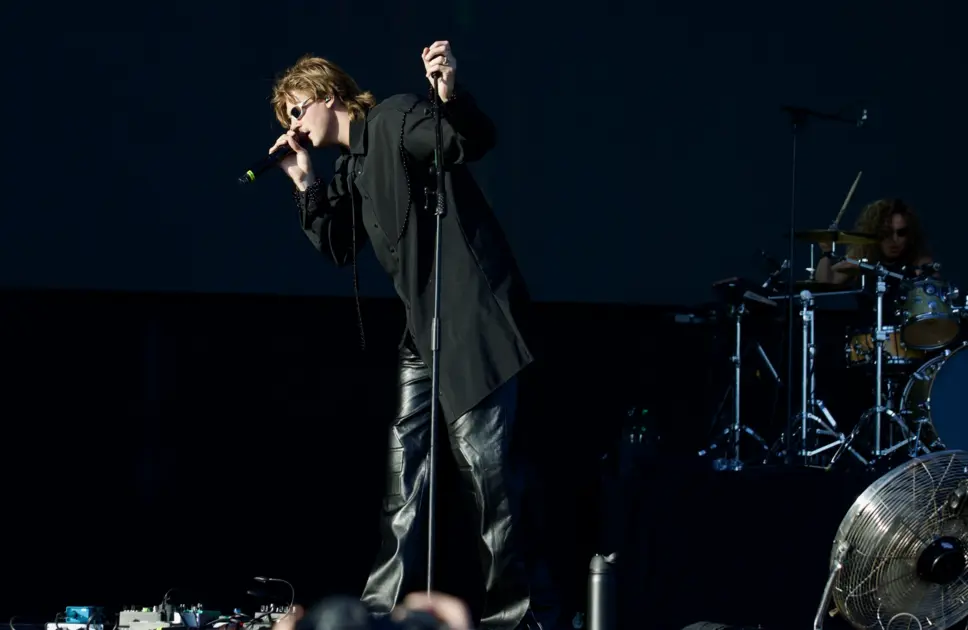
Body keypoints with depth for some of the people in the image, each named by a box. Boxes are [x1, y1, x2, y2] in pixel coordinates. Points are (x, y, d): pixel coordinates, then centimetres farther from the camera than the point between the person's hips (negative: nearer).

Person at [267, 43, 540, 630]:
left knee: (481, 455, -9)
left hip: (474, 311, -10)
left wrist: (452, 95, -43)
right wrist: (306, 184, 10)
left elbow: (476, 141, -22)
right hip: (424, 325, 10)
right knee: (405, 459, 9)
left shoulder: (395, 118, -8)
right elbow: (339, 248, 19)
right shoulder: (351, 169, 18)